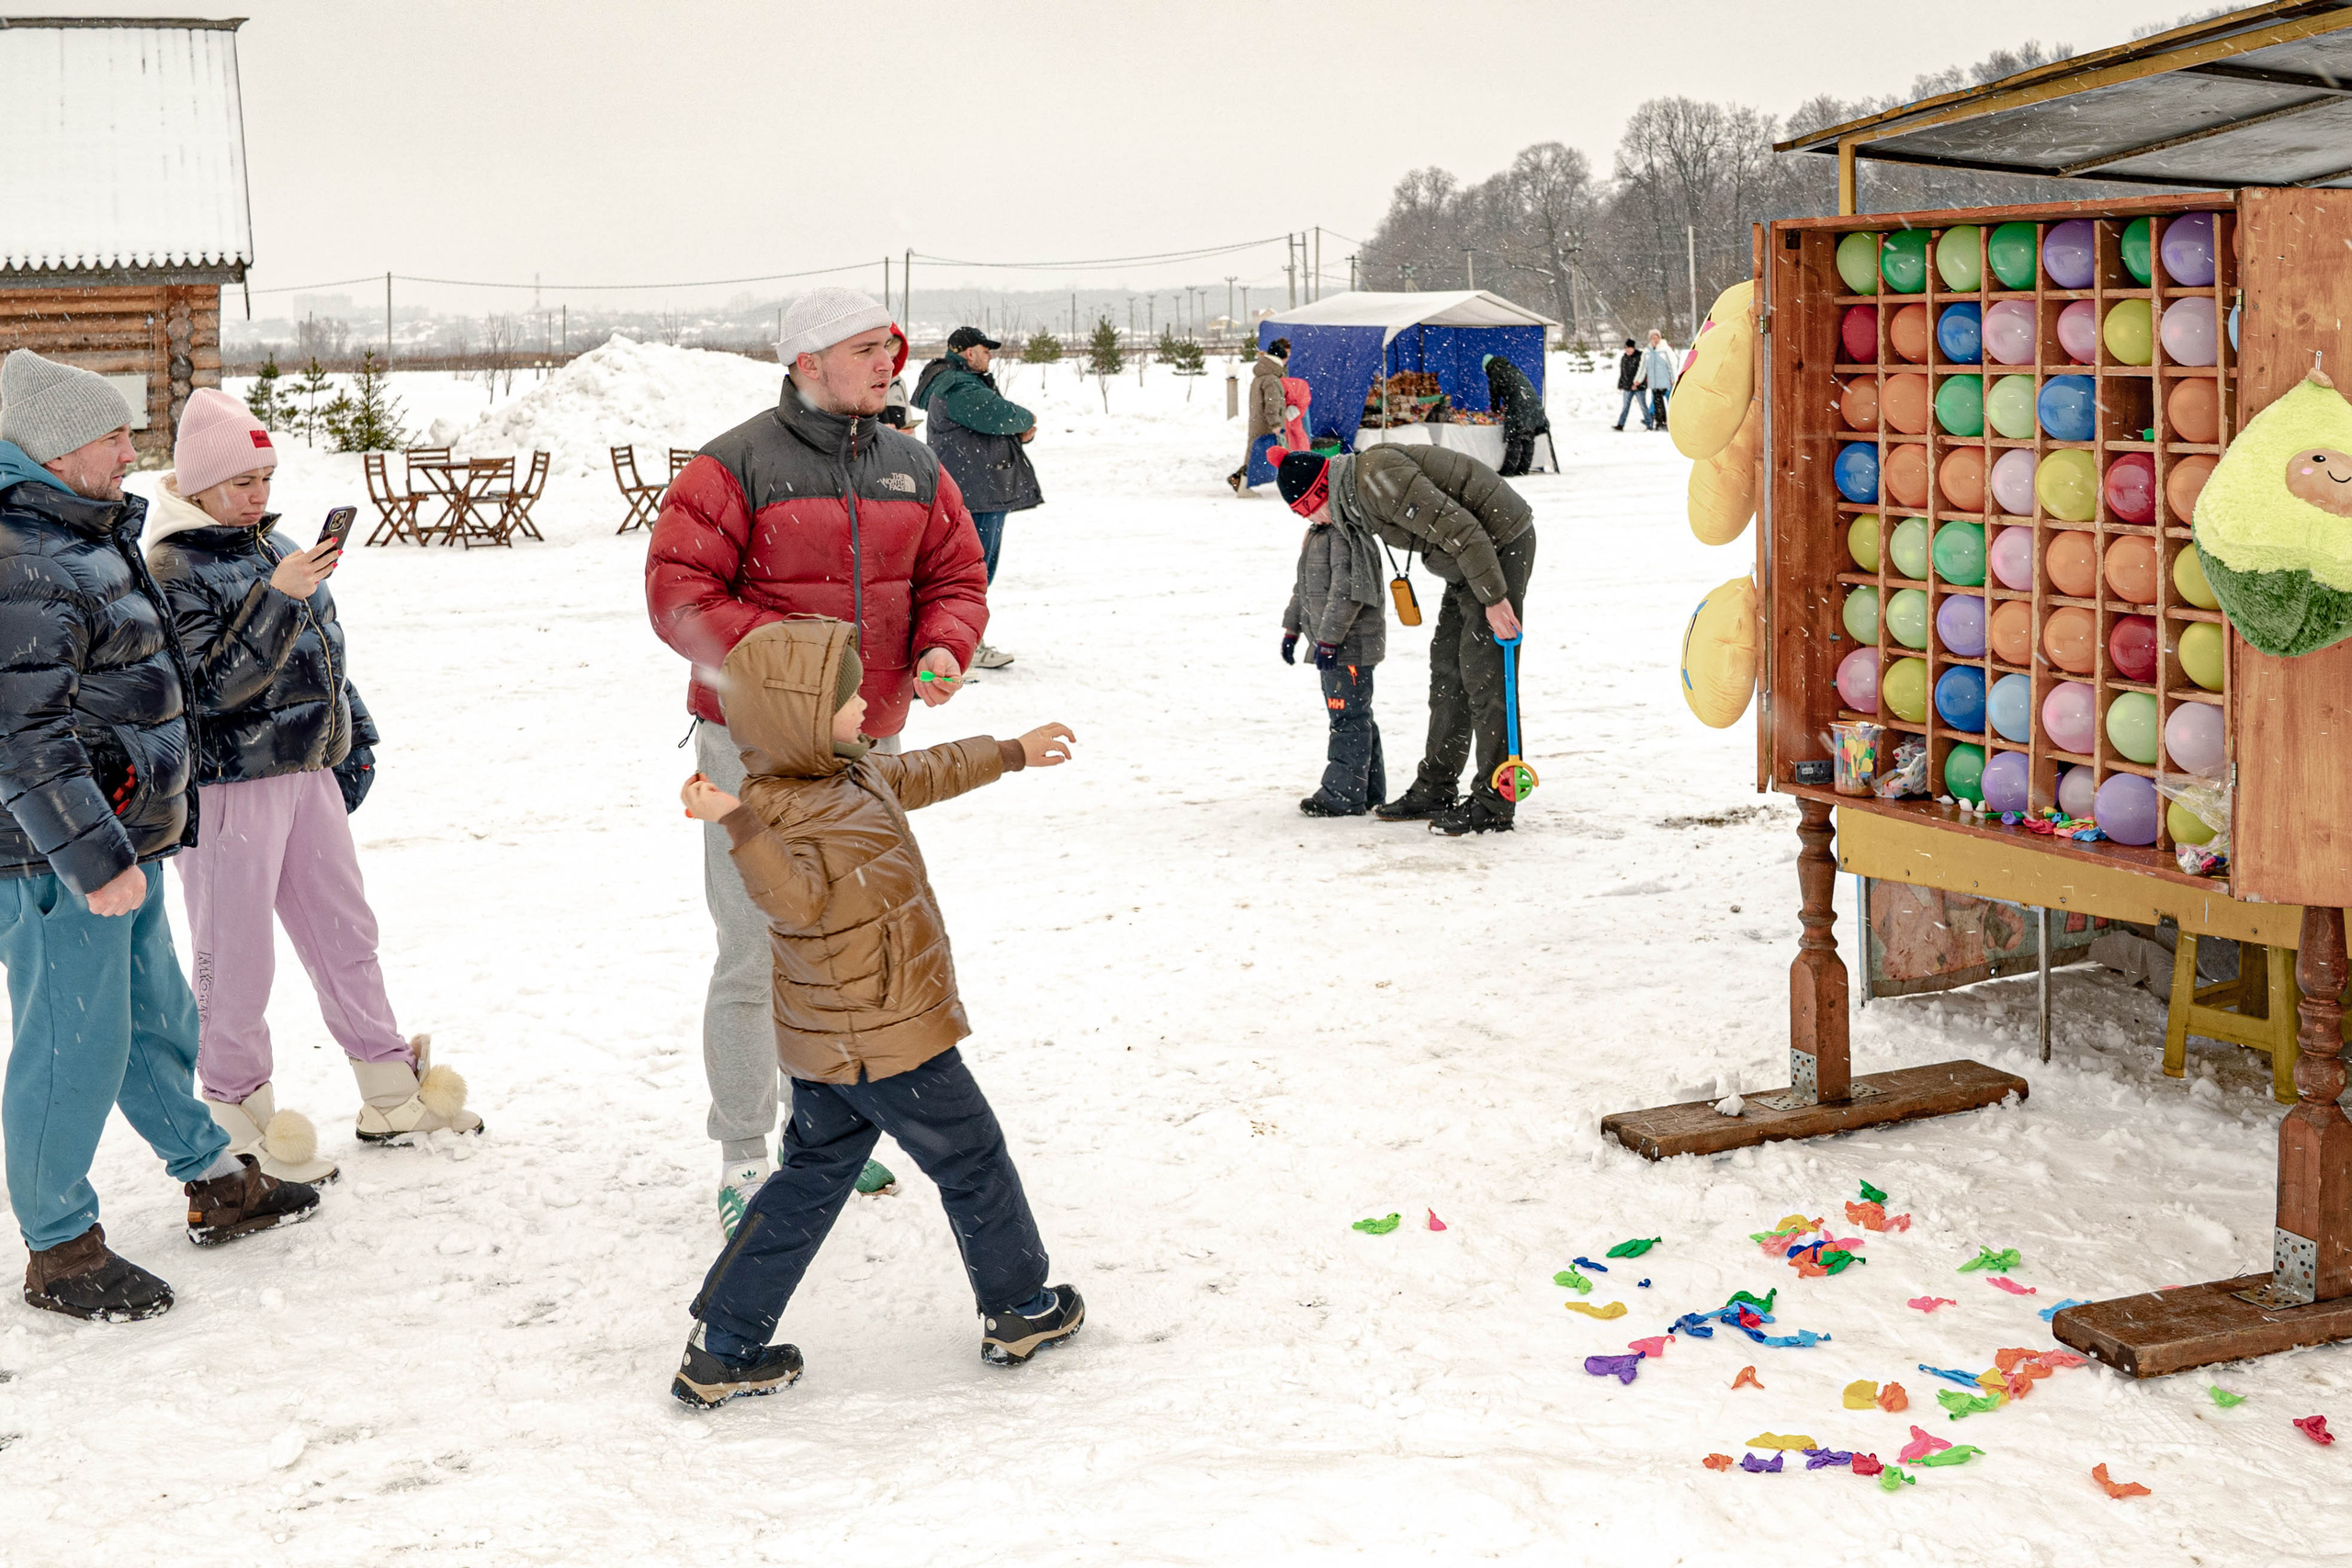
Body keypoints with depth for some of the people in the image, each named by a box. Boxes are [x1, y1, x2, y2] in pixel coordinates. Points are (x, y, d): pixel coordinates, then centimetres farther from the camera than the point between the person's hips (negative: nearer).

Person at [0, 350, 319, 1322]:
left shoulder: (89, 541, 15)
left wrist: (159, 824, 28)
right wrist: (92, 858, -24)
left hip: (121, 842, 10)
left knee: (155, 1019, 21)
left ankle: (217, 1187, 35)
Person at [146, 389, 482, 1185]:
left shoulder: (276, 546, 11)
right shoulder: (172, 567, -13)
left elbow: (326, 649, 20)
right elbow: (208, 685, -21)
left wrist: (354, 740, 19)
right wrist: (276, 597, -27)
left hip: (309, 772, 8)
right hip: (227, 786, -8)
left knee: (346, 932, 14)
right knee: (235, 958, 1)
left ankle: (392, 1096, 25)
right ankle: (241, 1122, 15)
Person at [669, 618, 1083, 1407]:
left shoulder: (851, 773, 6)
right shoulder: (783, 810, -24)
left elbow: (920, 773, 24)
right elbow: (798, 897, -40)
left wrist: (1011, 752, 33)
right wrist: (737, 824, -53)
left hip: (830, 1043, 10)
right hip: (889, 1041, -10)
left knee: (812, 1179, 14)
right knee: (974, 1162, 10)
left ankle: (723, 1348, 14)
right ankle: (1019, 1309, 28)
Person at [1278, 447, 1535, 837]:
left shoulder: (1380, 478, -25)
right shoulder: (1357, 495, 7)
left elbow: (1459, 530, -28)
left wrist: (1493, 597, -25)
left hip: (1501, 546, -10)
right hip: (1471, 557, 10)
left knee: (1484, 678, -9)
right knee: (1447, 672, 12)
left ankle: (1493, 806, -4)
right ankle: (1434, 792, 19)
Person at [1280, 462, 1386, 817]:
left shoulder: (1348, 535, -18)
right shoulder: (1317, 534, 15)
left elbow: (1347, 592, -24)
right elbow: (1305, 586, 25)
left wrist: (1328, 639, -23)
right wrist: (1292, 629, 26)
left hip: (1350, 644, -11)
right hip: (1330, 643, 11)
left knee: (1348, 717, -6)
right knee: (1353, 716, 15)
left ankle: (1343, 794, -2)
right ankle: (1368, 791, 22)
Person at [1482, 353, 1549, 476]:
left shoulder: (1495, 373, 7)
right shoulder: (1514, 369, 28)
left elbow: (1495, 393, 12)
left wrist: (1496, 409, 31)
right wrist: (1507, 406, 39)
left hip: (1518, 409, -7)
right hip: (1534, 404, 7)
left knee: (1514, 440, -7)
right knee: (1528, 439, 10)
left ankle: (1508, 470, -7)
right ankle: (1524, 468, 14)